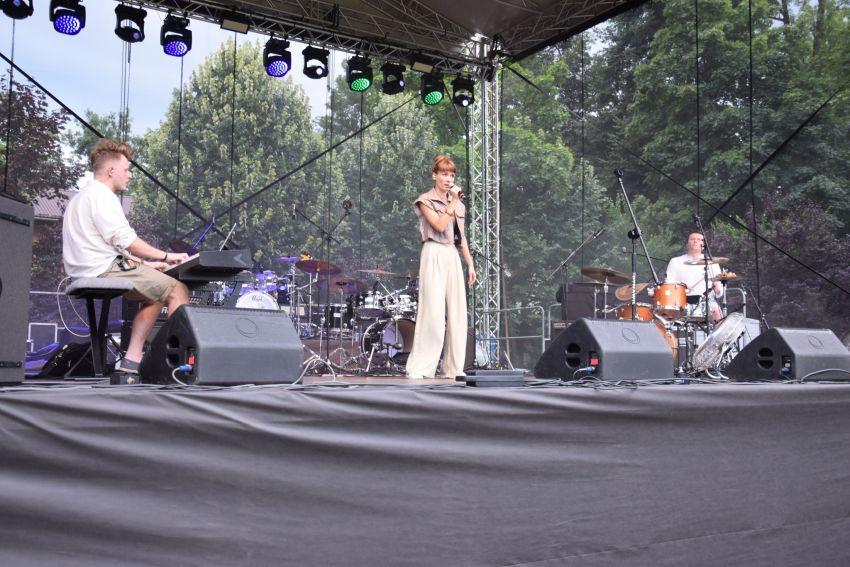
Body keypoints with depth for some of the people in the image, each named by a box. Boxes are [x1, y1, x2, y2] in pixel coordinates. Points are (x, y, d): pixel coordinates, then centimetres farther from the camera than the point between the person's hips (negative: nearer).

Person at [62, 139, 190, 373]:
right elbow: (125, 239, -18)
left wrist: (145, 264, 22)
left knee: (156, 294, 18)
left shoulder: (81, 196, 26)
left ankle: (132, 358, 7)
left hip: (86, 274, 11)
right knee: (178, 290, -10)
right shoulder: (102, 195, -10)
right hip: (103, 270, -11)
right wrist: (165, 256, -9)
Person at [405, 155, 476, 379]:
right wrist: (453, 202, -10)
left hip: (453, 257, 6)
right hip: (434, 255, -6)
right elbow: (439, 225, -14)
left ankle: (454, 367, 7)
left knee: (457, 313, 2)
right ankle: (419, 367, -7)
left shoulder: (457, 203, 19)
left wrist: (470, 263, 15)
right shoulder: (425, 200, 0)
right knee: (433, 312, -12)